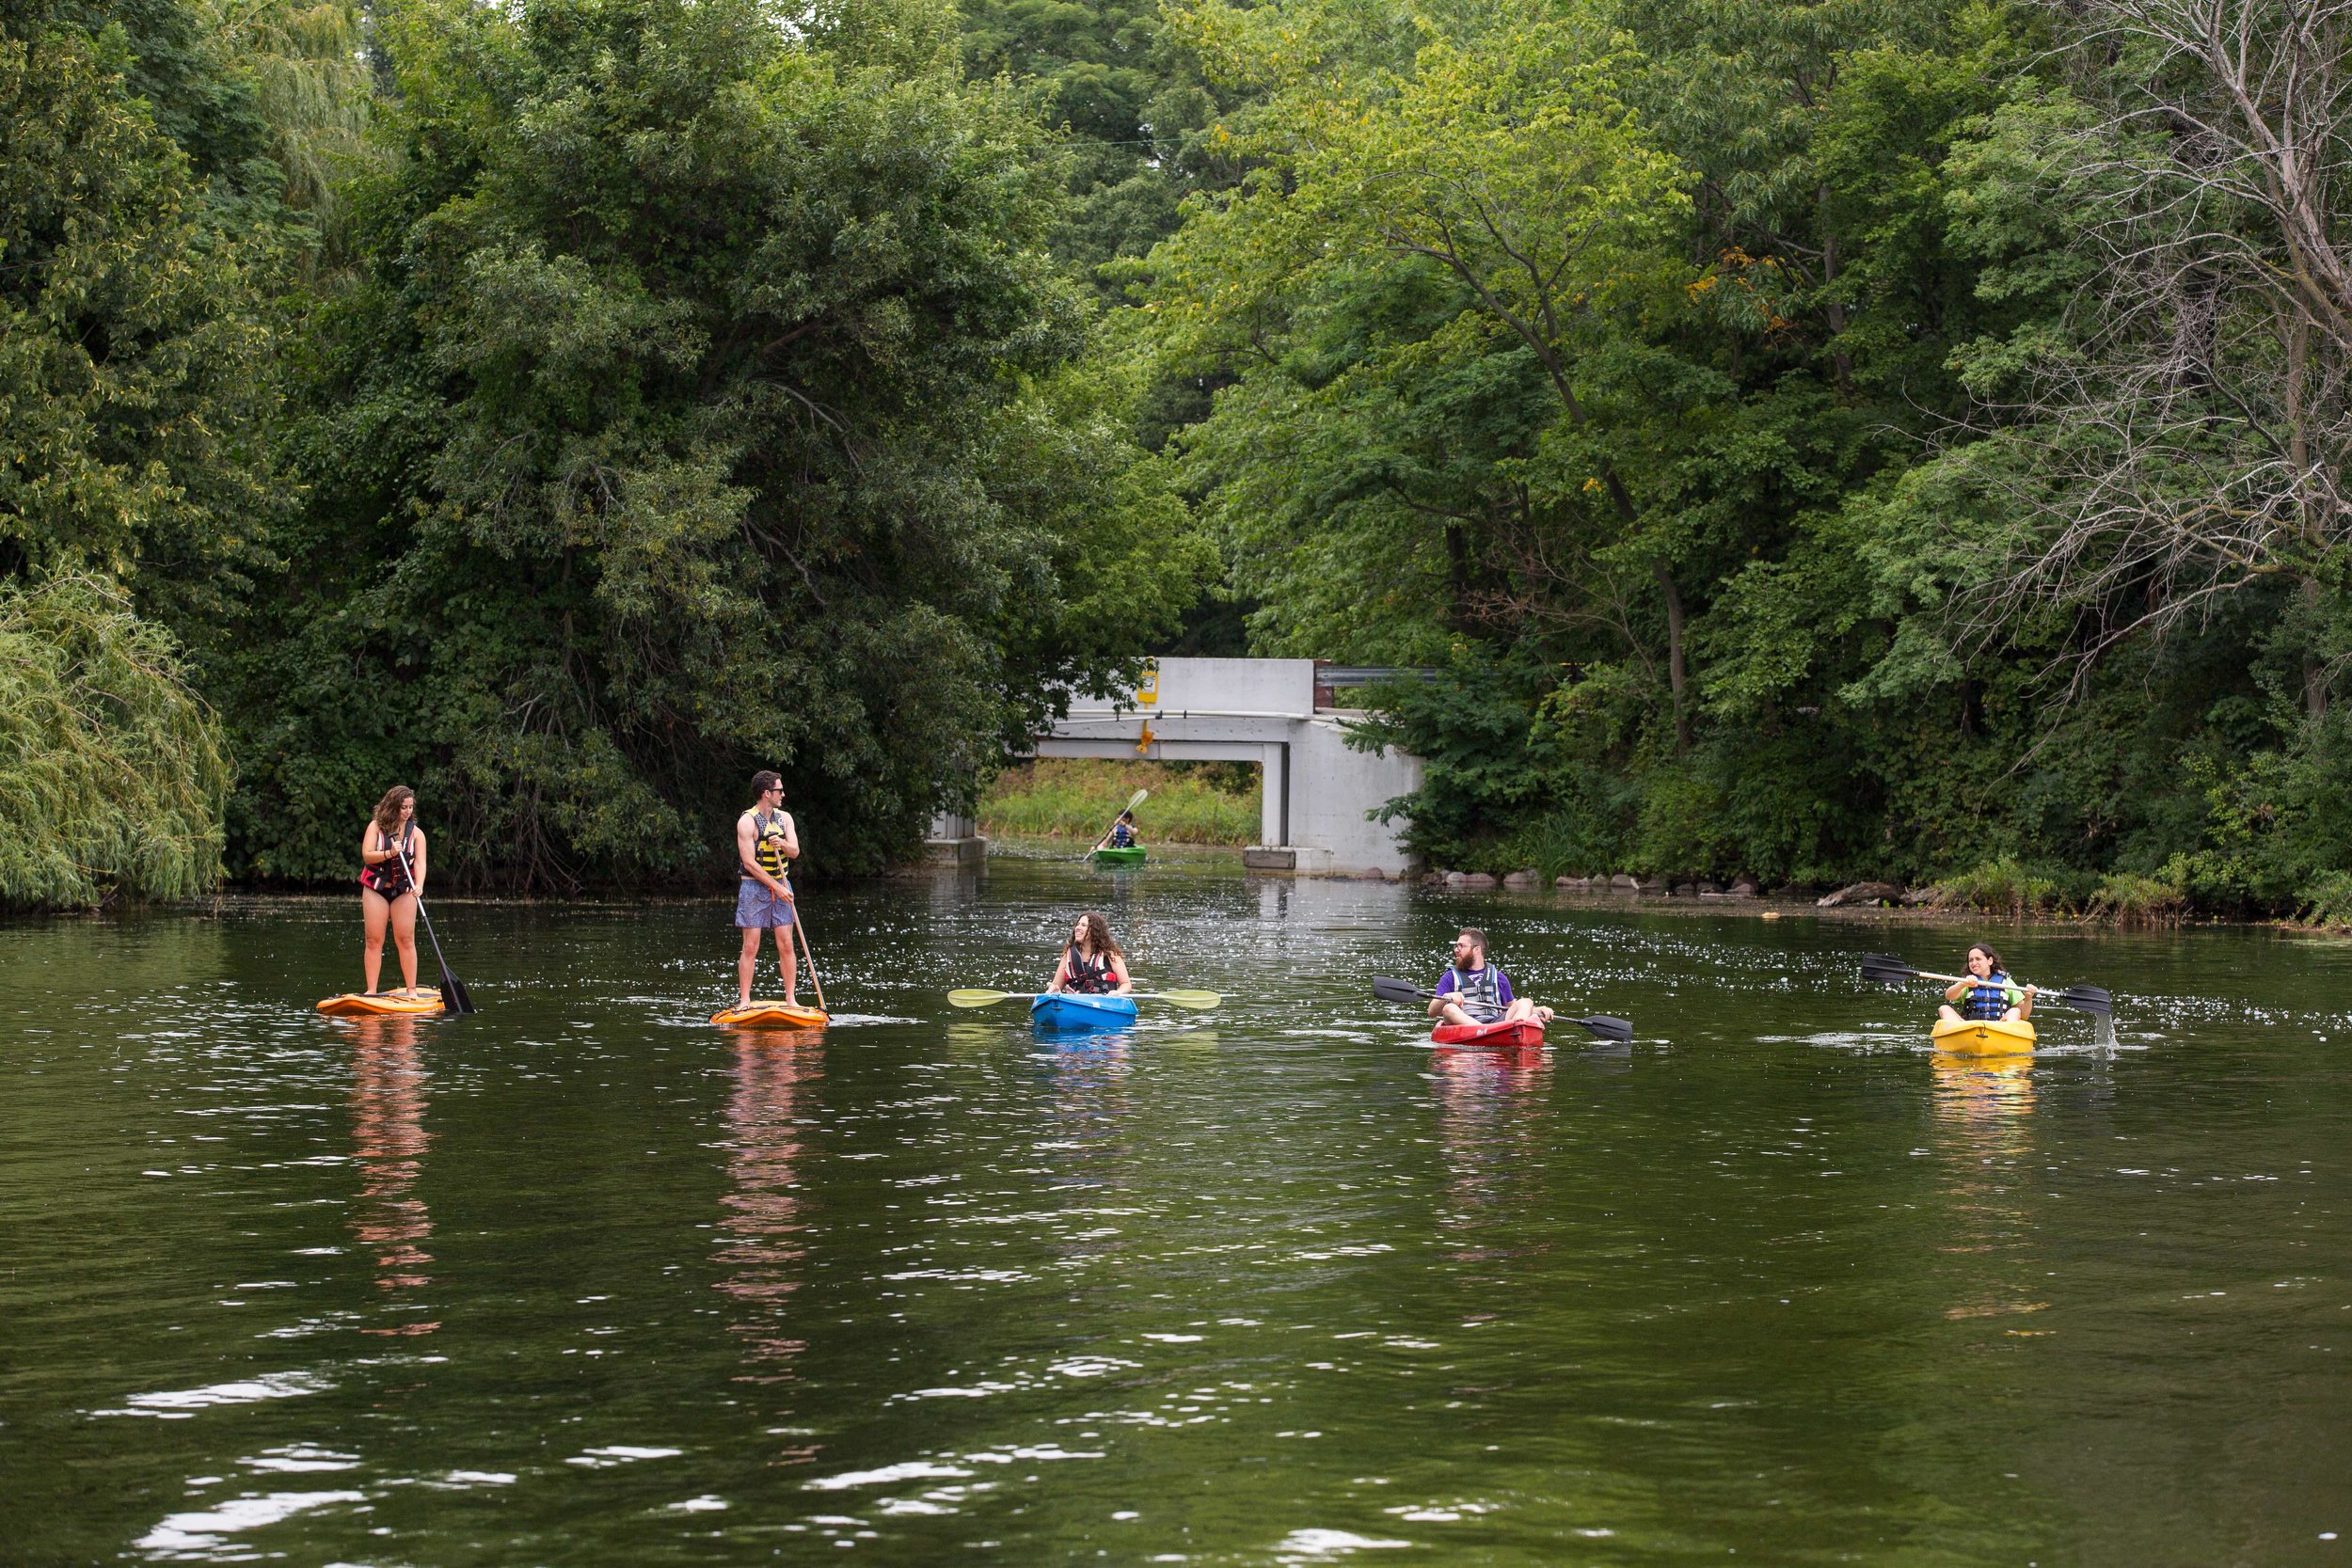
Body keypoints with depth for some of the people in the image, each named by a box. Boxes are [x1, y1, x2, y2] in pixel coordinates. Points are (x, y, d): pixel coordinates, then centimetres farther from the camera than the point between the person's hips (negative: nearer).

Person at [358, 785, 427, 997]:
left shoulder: (416, 833, 2)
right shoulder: (376, 826, -1)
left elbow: (420, 863, -9)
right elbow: (366, 854, -10)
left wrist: (418, 886, -27)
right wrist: (389, 854, -26)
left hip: (404, 891, 1)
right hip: (376, 889, -1)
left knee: (406, 940, -4)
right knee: (374, 940, -1)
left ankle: (411, 989, 0)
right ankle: (371, 990, 1)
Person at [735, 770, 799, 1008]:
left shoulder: (784, 818, 9)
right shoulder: (747, 821, -10)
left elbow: (795, 852, 1)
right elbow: (749, 863, -14)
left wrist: (783, 844, -22)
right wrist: (775, 886, -15)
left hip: (781, 885, 5)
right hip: (754, 888, -5)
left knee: (786, 946, 1)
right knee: (750, 947, -5)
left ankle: (791, 998, 4)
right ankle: (744, 1000, -2)